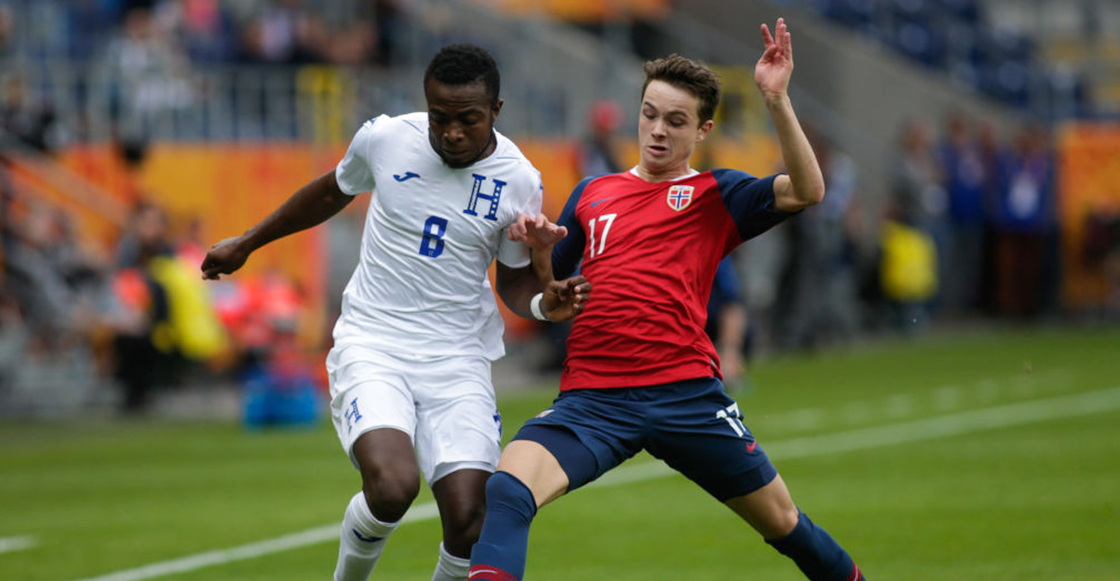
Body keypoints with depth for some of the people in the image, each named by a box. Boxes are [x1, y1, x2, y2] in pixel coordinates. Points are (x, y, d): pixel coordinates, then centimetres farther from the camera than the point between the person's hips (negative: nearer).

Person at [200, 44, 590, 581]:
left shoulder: (518, 181, -3)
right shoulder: (384, 139, -4)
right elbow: (331, 193, 18)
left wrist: (544, 304, -11)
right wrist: (246, 244, 29)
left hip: (458, 362, 1)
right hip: (372, 348, -1)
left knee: (470, 525, -14)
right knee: (392, 486, -27)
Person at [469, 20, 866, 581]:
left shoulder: (714, 196, 7)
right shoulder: (592, 194, 18)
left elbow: (806, 191, -10)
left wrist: (776, 100, -19)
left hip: (687, 392, -1)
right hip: (591, 397, 2)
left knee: (782, 522, 10)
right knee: (506, 492, -27)